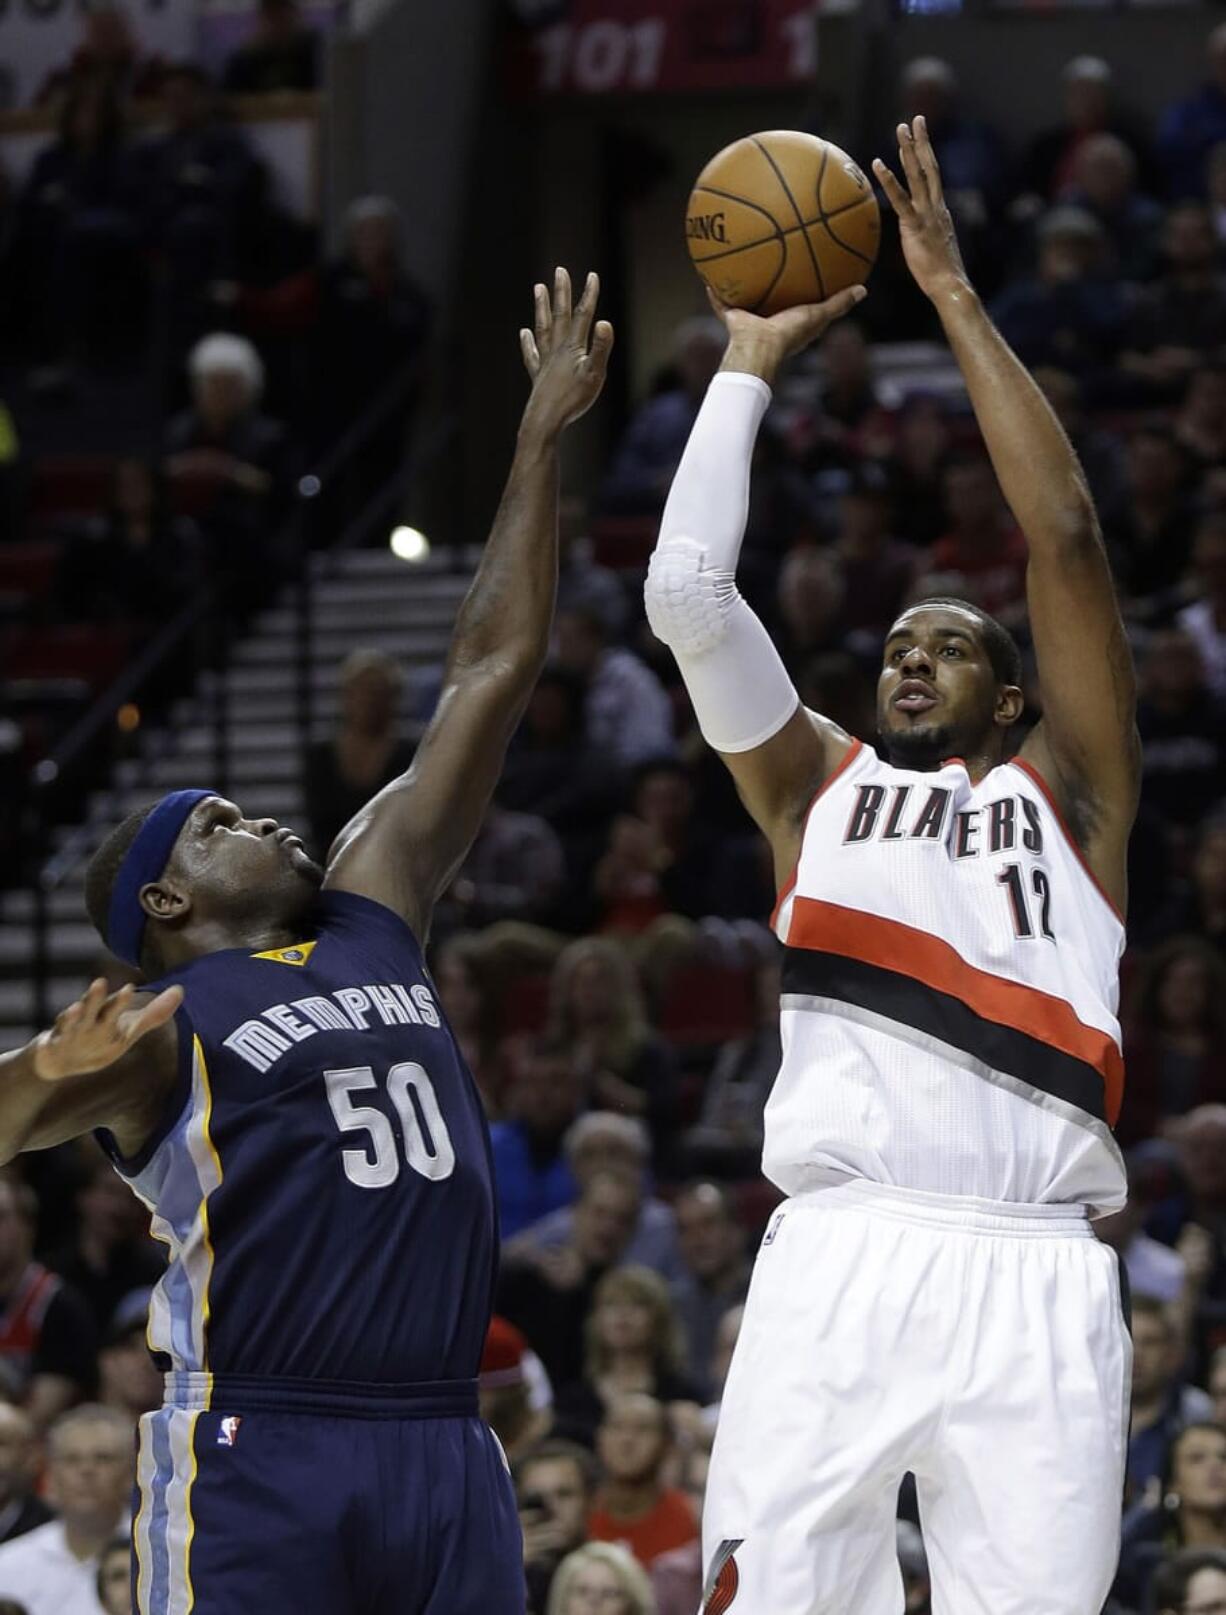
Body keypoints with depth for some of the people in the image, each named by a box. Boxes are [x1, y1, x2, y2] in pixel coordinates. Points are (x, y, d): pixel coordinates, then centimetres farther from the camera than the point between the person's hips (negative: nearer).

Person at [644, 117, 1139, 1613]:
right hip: (839, 1258, 1)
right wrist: (750, 363, 18)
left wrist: (956, 300, 12)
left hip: (1034, 1276, 0)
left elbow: (1067, 538, 9)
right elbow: (685, 593, 11)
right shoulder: (818, 784, 22)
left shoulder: (1065, 793, 19)